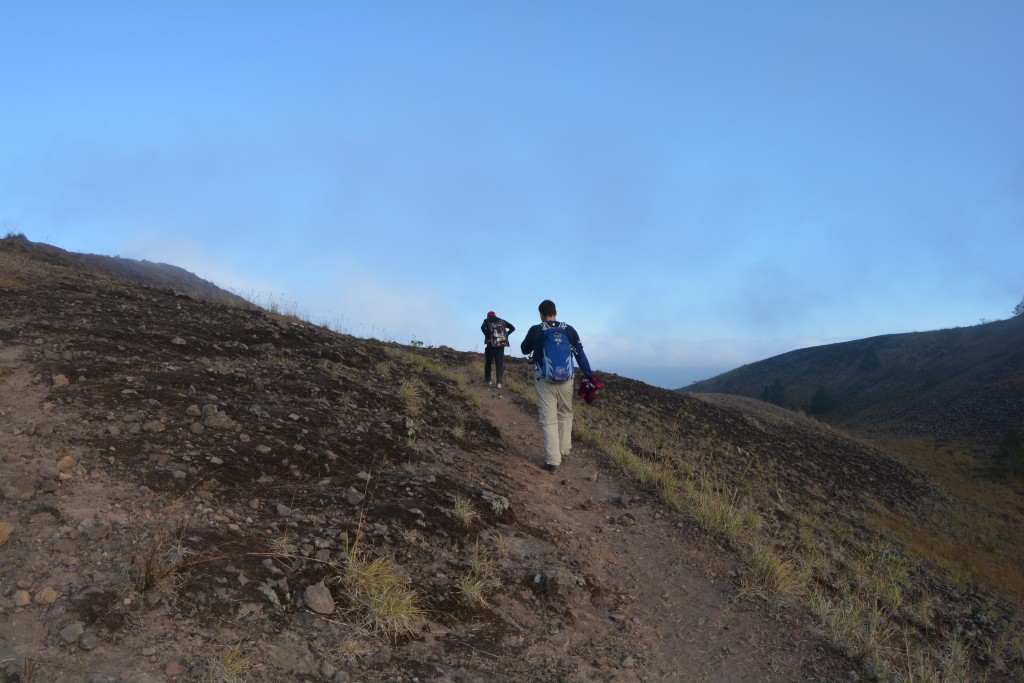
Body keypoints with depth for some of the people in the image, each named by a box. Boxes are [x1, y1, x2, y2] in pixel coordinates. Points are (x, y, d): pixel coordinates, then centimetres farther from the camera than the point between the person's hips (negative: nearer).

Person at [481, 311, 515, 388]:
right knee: (500, 364, 2)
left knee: (488, 363, 15)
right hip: (501, 345, 2)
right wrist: (505, 335, 8)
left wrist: (488, 336, -6)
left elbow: (483, 328, -17)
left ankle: (488, 380, 21)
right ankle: (499, 382, -10)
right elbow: (512, 328, 10)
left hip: (491, 344, -2)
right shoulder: (502, 321, 15)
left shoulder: (487, 321, 6)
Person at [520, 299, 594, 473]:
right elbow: (580, 355, 0)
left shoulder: (535, 330, -5)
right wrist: (589, 376, 6)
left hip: (544, 382, -2)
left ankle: (552, 461, -1)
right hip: (566, 381, 2)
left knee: (549, 420, 1)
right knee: (565, 415, 23)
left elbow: (525, 349, 12)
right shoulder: (569, 330, -1)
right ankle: (564, 450, 25)